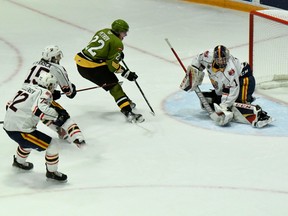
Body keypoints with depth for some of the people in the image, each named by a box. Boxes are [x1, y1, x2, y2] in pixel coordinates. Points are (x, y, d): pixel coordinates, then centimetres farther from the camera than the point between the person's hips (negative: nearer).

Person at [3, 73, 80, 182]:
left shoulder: (28, 86, 13)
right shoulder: (44, 93, -9)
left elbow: (10, 104, 17)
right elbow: (40, 109, -29)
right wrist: (57, 115, -20)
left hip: (7, 126, 9)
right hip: (19, 130, -9)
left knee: (29, 140, 38)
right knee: (52, 144, -2)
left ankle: (19, 161, 56)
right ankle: (51, 172, 12)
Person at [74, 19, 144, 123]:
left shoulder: (103, 31, 13)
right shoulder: (117, 43, -9)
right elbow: (113, 65, -12)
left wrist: (118, 54, 28)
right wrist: (127, 74, -3)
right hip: (91, 68, -9)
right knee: (114, 86, -6)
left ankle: (125, 101, 34)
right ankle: (128, 112, -17)